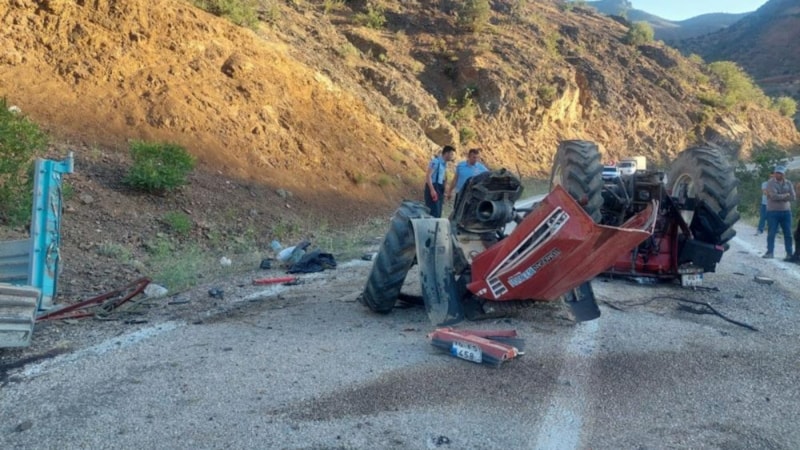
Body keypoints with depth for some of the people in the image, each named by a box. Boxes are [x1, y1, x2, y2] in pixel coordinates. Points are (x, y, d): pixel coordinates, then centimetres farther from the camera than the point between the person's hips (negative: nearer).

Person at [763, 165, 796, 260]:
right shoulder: (770, 183, -5)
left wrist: (779, 197, -12)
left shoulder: (788, 184, 7)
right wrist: (786, 195, -7)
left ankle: (789, 254, 8)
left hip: (786, 212, 3)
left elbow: (793, 197, -4)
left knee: (788, 233, 4)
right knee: (771, 233, 0)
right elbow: (774, 196, -19)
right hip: (772, 212, -3)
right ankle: (770, 252, 9)